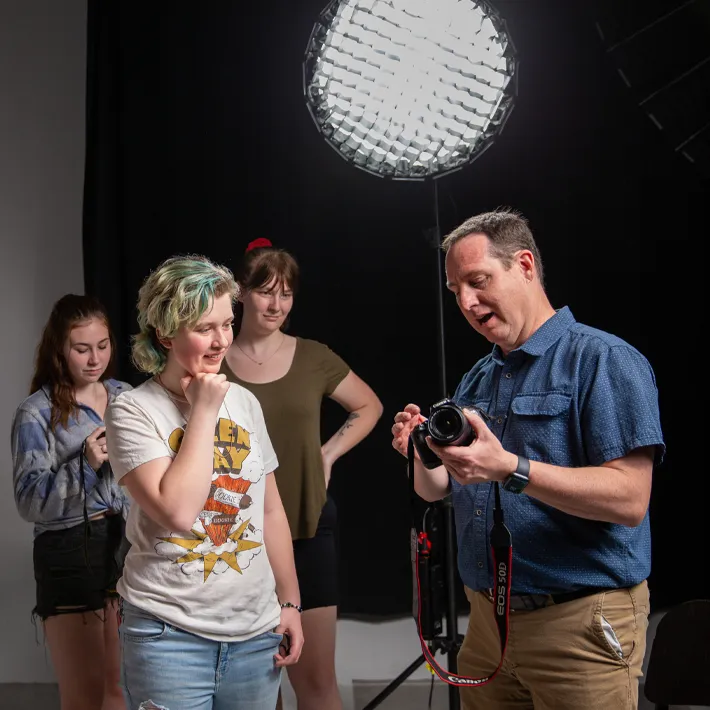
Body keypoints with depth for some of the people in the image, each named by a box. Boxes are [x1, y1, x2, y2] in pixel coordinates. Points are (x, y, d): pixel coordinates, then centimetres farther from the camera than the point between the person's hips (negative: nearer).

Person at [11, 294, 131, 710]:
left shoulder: (127, 398, 8)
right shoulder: (37, 414, -6)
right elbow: (30, 502, -13)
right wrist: (85, 464, -24)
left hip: (129, 543, 5)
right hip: (70, 552, -4)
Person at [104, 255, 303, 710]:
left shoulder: (244, 402, 6)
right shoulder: (134, 411, -9)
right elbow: (177, 512, -22)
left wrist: (290, 602, 12)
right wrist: (203, 412, -15)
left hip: (257, 631, 5)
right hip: (170, 634, -5)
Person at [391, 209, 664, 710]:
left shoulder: (604, 361, -11)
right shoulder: (476, 380, 12)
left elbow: (628, 500, -21)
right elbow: (436, 490, 15)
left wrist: (510, 470, -29)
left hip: (579, 623, -7)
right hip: (488, 615, 7)